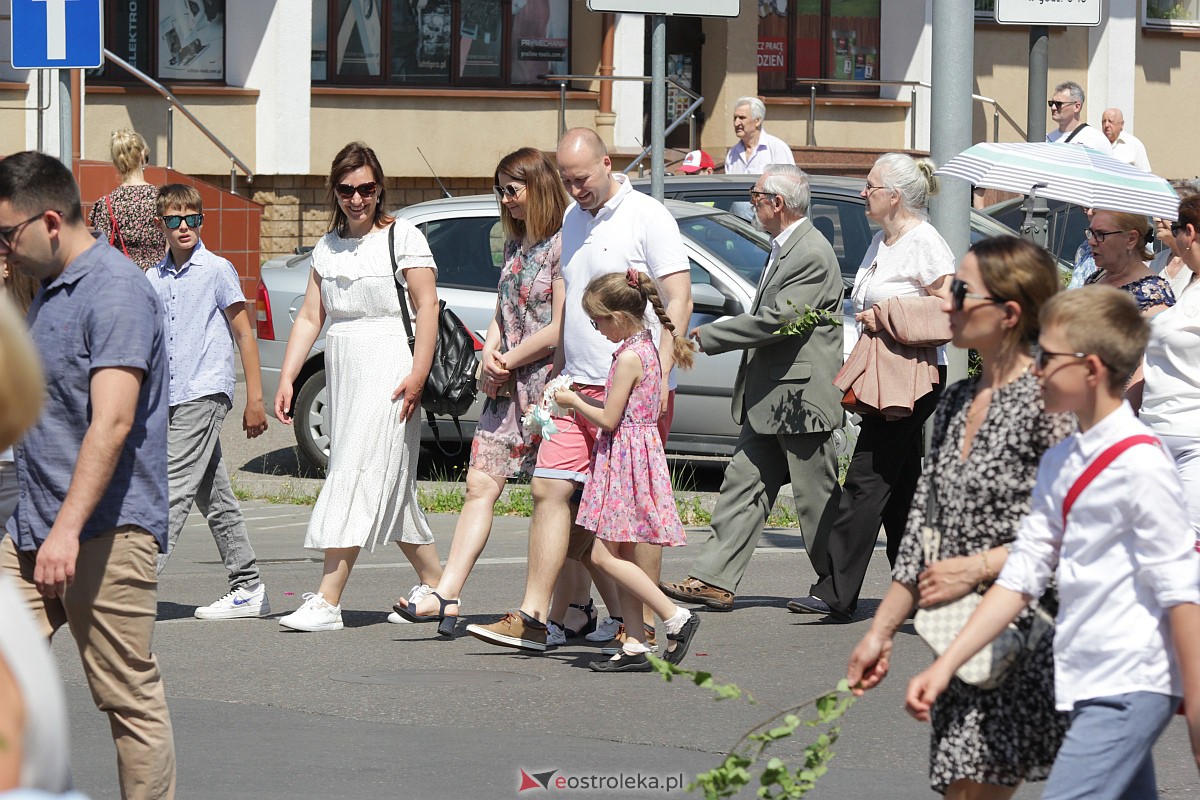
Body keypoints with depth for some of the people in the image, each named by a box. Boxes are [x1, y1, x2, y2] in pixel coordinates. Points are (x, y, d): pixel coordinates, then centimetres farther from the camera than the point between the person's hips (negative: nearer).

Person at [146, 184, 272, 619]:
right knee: (215, 497, 10)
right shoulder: (153, 280, 13)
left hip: (204, 394, -7)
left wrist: (255, 399, -5)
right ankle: (248, 588, 15)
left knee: (175, 489, -13)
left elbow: (244, 334, -2)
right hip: (169, 399, 7)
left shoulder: (217, 270, -3)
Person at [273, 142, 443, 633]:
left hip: (388, 372, -7)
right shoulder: (328, 247, 15)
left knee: (359, 478, -13)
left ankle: (327, 601, -18)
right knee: (390, 489, 12)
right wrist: (286, 379, 3)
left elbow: (427, 307, -9)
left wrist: (417, 375, -18)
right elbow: (309, 317, 13)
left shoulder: (401, 236, -3)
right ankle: (435, 583, 24)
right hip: (343, 372, 7)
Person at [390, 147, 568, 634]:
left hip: (548, 382, -8)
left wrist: (509, 361, -8)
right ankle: (447, 595, -6)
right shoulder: (515, 246, 17)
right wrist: (489, 357, 1)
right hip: (506, 387, 8)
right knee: (480, 487, -1)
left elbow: (560, 328, -15)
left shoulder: (563, 246, -10)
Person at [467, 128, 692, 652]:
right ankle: (533, 618, -1)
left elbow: (679, 300, -11)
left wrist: (660, 373, -19)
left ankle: (642, 625, 3)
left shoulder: (647, 217, -6)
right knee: (549, 489, -1)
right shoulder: (568, 221, 15)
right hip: (577, 387, 7)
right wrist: (553, 375, 20)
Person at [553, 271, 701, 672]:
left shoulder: (628, 357, -17)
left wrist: (573, 401, -2)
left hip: (626, 457, -10)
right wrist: (584, 399, 14)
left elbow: (609, 419, -16)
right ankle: (634, 646, 8)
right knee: (620, 556, 9)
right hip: (634, 451, 10)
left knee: (605, 555, -9)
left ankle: (675, 618, -10)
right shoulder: (646, 347, 12)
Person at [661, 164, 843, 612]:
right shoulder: (783, 249, 16)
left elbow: (775, 320, -22)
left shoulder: (812, 254, -17)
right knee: (744, 487, 6)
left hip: (800, 398, -10)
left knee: (817, 499, 0)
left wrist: (704, 337, -18)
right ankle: (714, 580, 5)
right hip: (768, 401, 10)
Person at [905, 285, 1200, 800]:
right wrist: (945, 665, 8)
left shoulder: (1140, 466, -14)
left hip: (1128, 690, -9)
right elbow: (1022, 575, 13)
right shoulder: (1059, 463, 11)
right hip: (1084, 688, 9)